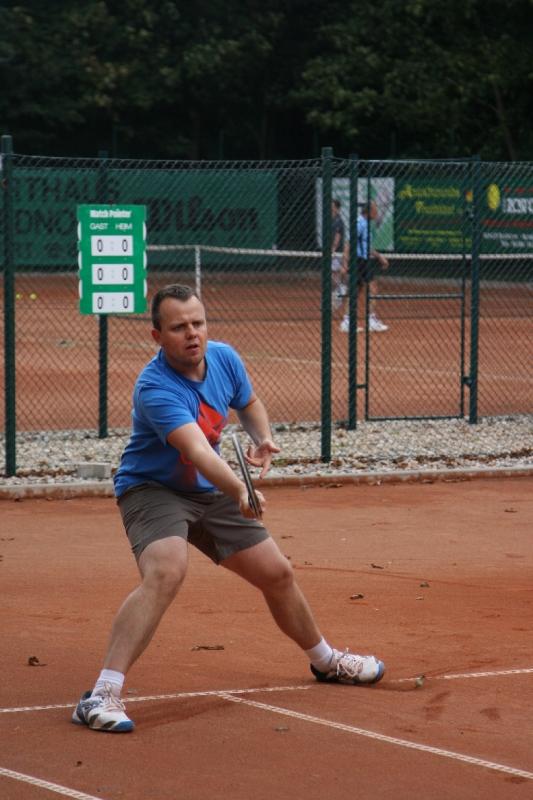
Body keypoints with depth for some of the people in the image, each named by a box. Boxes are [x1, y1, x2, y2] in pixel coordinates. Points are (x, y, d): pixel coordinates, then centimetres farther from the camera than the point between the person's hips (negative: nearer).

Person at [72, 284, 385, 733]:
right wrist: (239, 491, -61)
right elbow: (197, 450, -45)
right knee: (166, 573, -34)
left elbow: (249, 404, 13)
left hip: (210, 492, 7)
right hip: (152, 489, -7)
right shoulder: (156, 389, -31)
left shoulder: (224, 358, -9)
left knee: (277, 574, 14)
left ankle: (325, 661, 42)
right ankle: (103, 695, -38)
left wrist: (263, 439, -7)